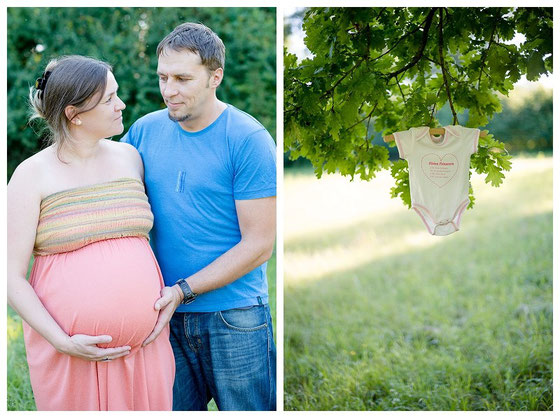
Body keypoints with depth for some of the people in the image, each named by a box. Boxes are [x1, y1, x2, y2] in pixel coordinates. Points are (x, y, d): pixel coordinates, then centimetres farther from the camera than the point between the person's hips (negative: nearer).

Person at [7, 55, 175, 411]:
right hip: (69, 351, -3)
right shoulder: (33, 175, -6)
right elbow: (12, 277, -8)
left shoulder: (129, 157, 8)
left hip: (145, 341, 4)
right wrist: (63, 343, -15)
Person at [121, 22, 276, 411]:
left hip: (235, 318, -4)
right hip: (167, 316, 4)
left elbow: (259, 245, -12)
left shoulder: (249, 140, -11)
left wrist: (182, 291, -17)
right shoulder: (144, 131, 4)